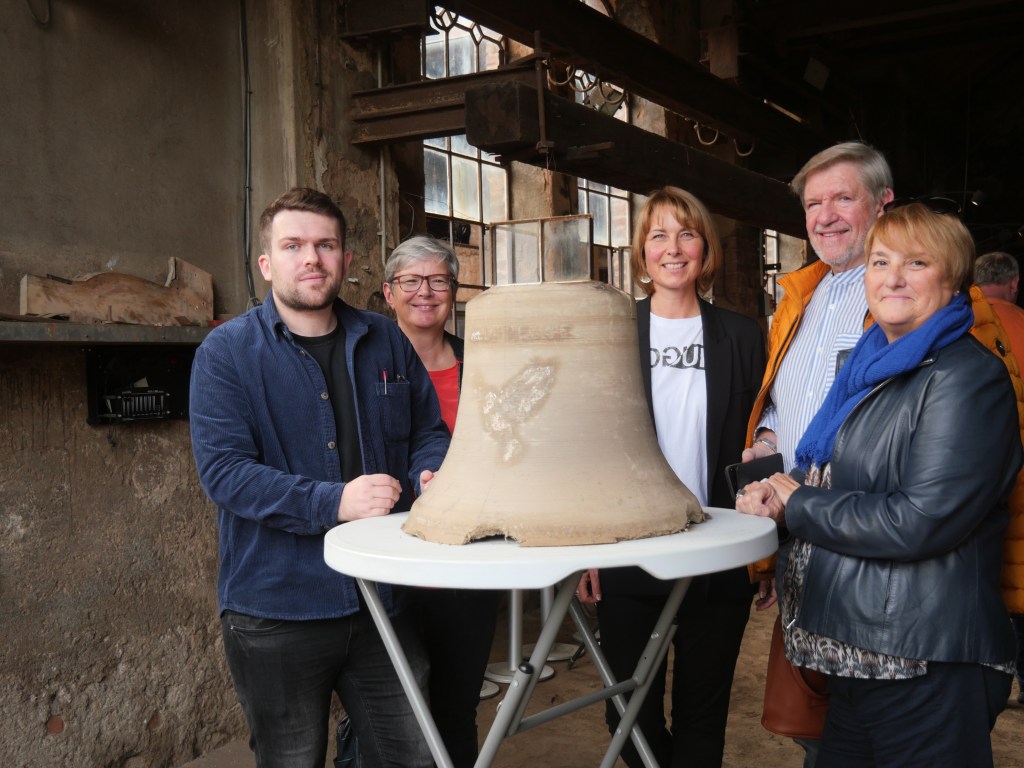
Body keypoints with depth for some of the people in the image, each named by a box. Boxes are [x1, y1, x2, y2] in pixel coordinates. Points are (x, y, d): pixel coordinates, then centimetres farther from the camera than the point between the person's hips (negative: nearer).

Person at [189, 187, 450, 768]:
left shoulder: (386, 341, 7)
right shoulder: (228, 352, -6)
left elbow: (429, 431, 15)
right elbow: (223, 470, -16)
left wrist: (431, 475, -9)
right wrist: (334, 502, -25)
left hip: (385, 600, 4)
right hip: (278, 608, -3)